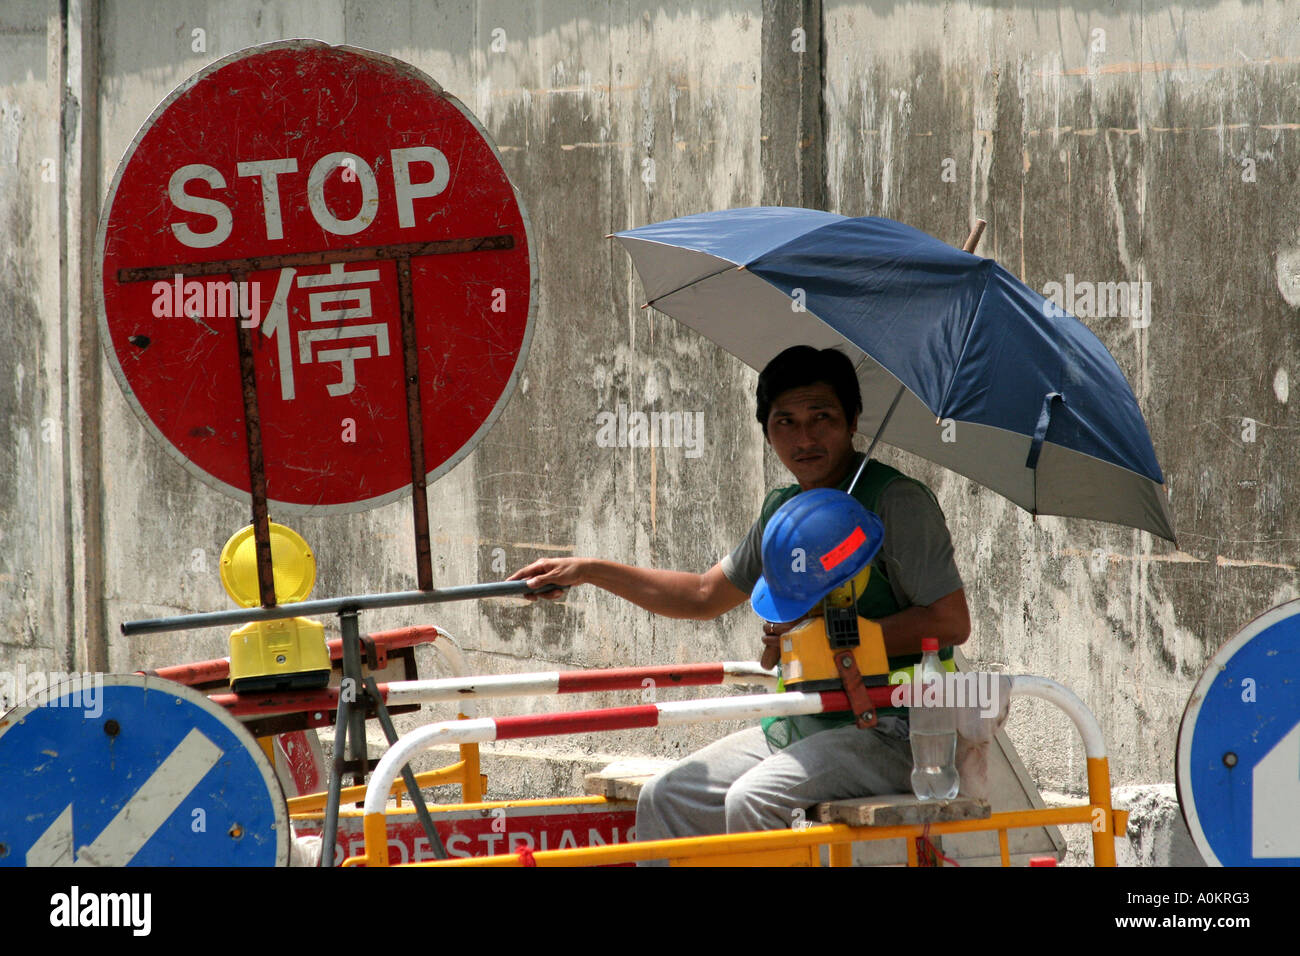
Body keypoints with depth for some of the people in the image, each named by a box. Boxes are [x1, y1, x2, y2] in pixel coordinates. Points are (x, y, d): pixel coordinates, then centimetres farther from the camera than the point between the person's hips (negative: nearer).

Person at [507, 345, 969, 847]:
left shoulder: (897, 501, -12)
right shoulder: (780, 511, 13)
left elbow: (951, 622, -17)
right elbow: (705, 595, 26)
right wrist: (590, 571, 20)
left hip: (887, 733, -8)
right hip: (797, 729, 8)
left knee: (752, 800, -29)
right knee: (666, 797, 0)